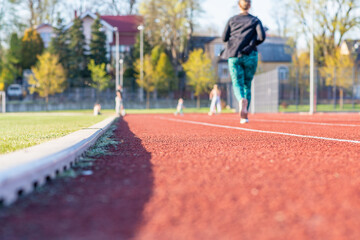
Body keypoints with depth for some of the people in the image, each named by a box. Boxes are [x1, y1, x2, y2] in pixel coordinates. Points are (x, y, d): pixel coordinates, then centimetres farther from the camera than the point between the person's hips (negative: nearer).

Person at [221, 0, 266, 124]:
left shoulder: (232, 20, 9)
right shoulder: (255, 20, 6)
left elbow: (224, 38, 6)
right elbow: (262, 36, -7)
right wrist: (253, 43, 11)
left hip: (234, 56, 0)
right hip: (250, 55, 0)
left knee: (237, 84, -1)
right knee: (247, 84, 12)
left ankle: (242, 99, -36)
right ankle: (244, 115, 9)